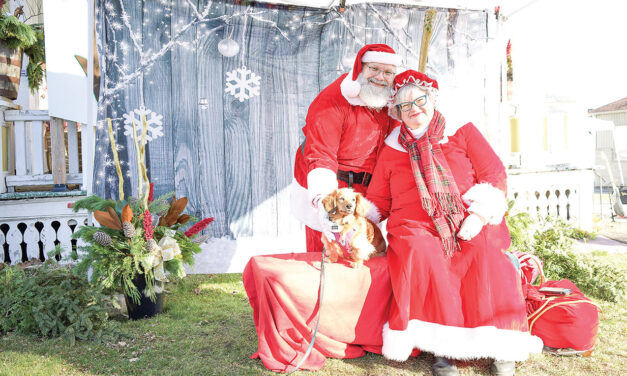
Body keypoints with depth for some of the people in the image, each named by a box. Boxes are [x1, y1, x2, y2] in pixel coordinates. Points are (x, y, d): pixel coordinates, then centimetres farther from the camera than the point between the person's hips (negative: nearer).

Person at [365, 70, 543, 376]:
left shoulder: (462, 132, 15)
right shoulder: (391, 150, 19)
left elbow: (494, 174, 6)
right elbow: (377, 202, 19)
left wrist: (479, 216, -10)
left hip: (470, 225, 0)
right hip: (415, 226, 0)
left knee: (486, 251, -32)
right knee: (419, 251, -34)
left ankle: (501, 348, -21)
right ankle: (441, 346, -28)